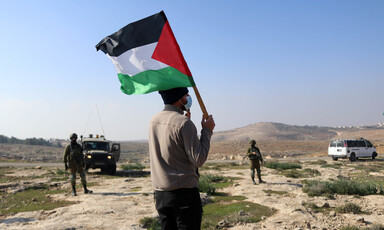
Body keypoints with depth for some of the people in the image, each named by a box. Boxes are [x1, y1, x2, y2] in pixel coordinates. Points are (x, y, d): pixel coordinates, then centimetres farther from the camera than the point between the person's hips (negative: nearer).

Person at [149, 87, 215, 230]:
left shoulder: (154, 121, 6)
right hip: (184, 192, -7)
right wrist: (207, 131, -7)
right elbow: (199, 160, -17)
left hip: (160, 193, 7)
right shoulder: (184, 123, -17)